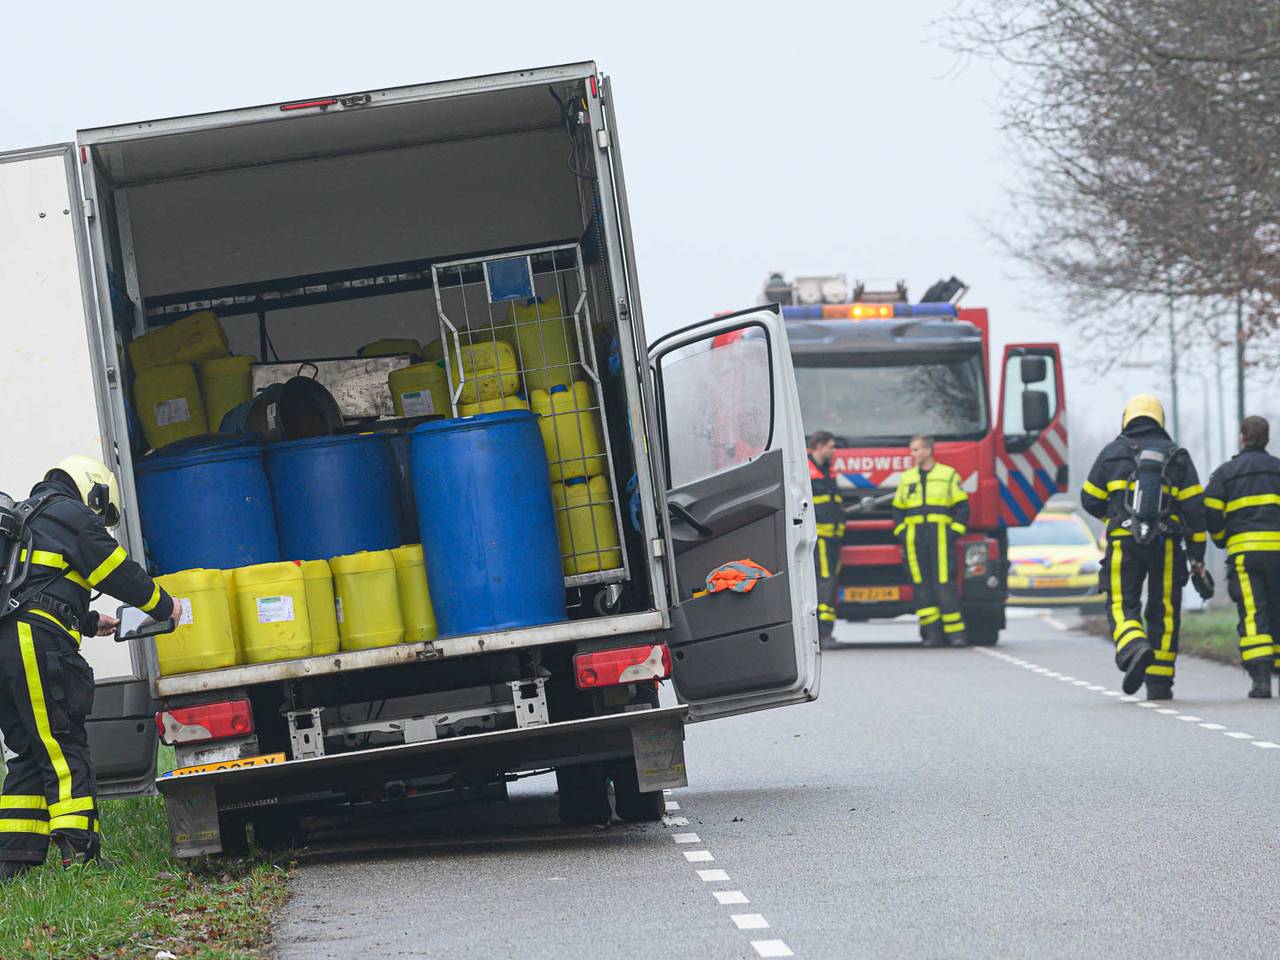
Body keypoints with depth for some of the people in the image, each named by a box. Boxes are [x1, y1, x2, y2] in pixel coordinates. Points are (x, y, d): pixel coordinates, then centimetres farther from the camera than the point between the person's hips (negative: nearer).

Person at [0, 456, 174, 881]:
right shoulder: (72, 516, 1)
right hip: (39, 644, -9)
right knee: (66, 752, -9)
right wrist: (164, 606, 15)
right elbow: (118, 570, 1)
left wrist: (88, 622, 39)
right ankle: (78, 853, -16)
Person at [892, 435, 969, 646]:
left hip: (940, 538, -4)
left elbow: (962, 508, 6)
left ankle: (955, 631, -8)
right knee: (922, 585, -1)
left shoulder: (949, 475, 7)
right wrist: (901, 533, 7)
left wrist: (954, 532, -5)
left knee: (944, 583, -11)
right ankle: (932, 631, 1)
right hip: (914, 540, 4)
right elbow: (898, 509, 22)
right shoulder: (906, 478, 17)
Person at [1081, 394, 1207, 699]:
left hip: (1124, 542, -1)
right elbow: (1194, 507, 3)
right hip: (1167, 545, 1)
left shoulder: (1112, 453, 6)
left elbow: (1090, 500, 10)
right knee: (1164, 611, 9)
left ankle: (1135, 650, -30)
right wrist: (1197, 555, 7)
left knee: (1122, 606, 1)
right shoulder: (1178, 456, 8)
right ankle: (1159, 682, 9)